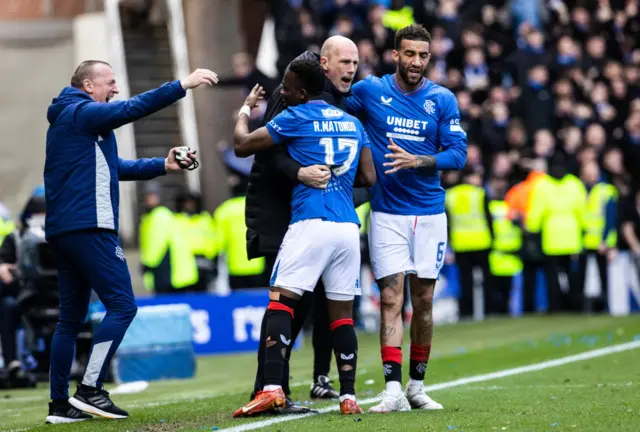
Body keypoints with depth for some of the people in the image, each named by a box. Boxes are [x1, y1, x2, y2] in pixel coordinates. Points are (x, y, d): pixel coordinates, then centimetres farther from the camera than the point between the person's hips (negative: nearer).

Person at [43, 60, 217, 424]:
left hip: (64, 230, 10)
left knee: (72, 318, 10)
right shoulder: (81, 113, -5)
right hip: (89, 227, -10)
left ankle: (60, 403, 9)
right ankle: (90, 389, -14)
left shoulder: (69, 119, 25)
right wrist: (184, 85, -15)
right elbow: (133, 108, -18)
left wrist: (164, 165, 20)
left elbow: (114, 168, 28)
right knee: (122, 305, -10)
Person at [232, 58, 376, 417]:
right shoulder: (353, 123, 18)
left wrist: (245, 110, 23)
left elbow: (242, 146, 5)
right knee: (342, 312, 10)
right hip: (348, 226, 6)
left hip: (311, 223, -6)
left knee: (280, 301, -6)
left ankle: (273, 389, -19)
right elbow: (369, 178, 18)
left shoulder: (296, 118, 1)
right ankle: (349, 397, 7)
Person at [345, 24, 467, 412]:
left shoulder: (443, 100, 1)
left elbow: (458, 154, -4)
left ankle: (417, 385, 18)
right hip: (387, 212, -1)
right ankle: (393, 391, -11)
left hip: (430, 212, 1)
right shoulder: (369, 91, -1)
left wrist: (416, 161, -18)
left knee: (423, 300, 6)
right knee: (391, 299, -8)